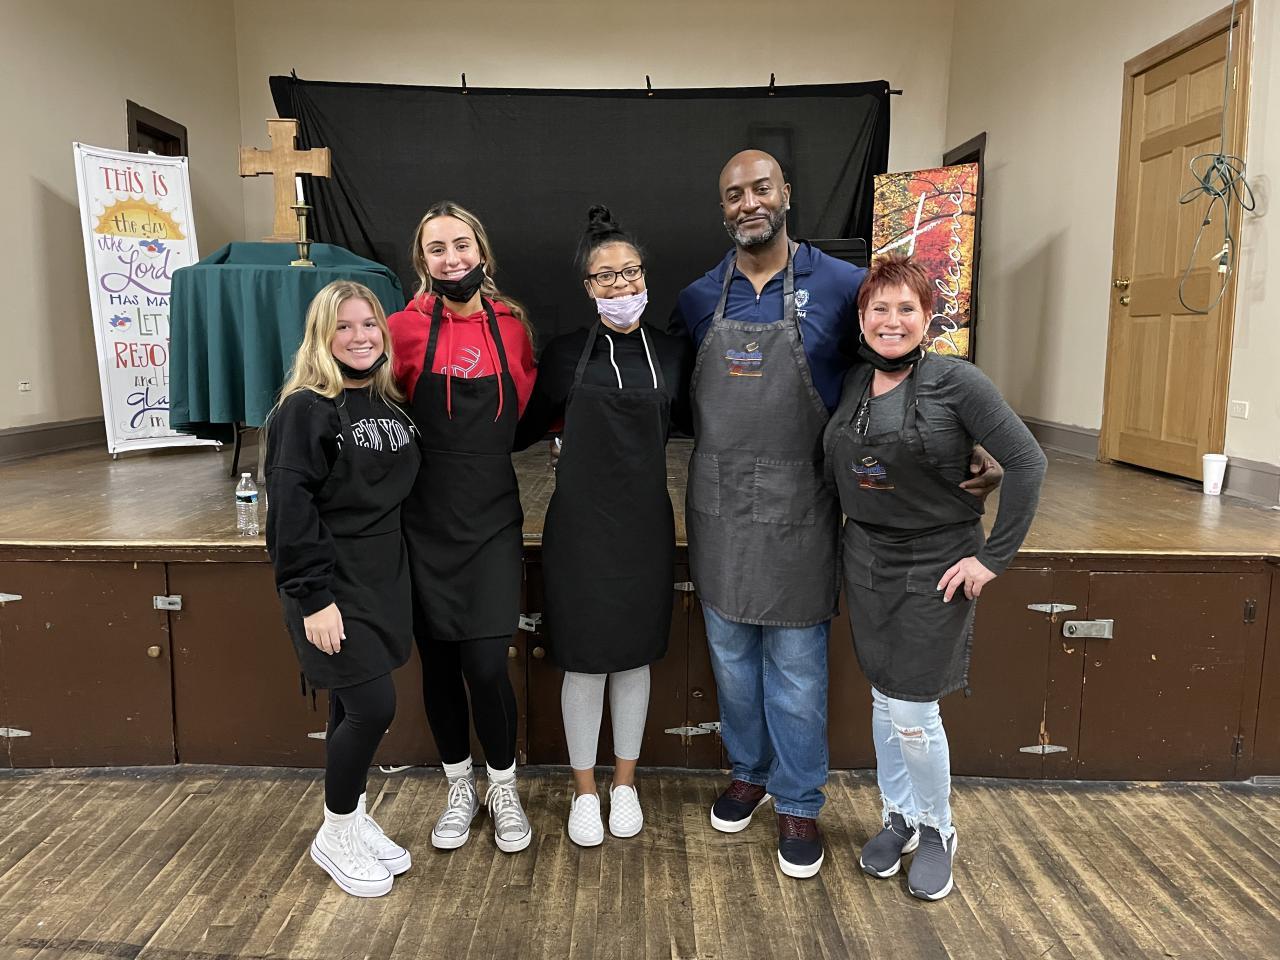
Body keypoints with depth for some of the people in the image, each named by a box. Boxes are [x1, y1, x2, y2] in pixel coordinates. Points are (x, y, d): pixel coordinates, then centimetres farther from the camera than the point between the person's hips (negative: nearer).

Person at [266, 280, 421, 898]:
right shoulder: (305, 409, -12)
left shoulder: (390, 405, 9)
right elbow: (291, 509, -17)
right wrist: (313, 598, -20)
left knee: (355, 709, 14)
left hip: (382, 579, 6)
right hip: (333, 586, -6)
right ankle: (335, 836, 16)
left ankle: (354, 821, 32)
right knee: (373, 706, -7)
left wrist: (398, 577, 13)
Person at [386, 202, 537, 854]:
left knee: (485, 662, -6)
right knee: (438, 660, 9)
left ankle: (504, 789, 21)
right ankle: (460, 790, 32)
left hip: (492, 520, 0)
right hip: (427, 521, 0)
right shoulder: (406, 329, -4)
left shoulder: (512, 326, 1)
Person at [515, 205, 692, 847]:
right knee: (584, 659, 7)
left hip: (645, 524, 2)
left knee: (634, 654, 14)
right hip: (580, 524, -1)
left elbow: (691, 422, 14)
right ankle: (584, 790, 28)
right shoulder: (565, 355, -2)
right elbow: (527, 427, 8)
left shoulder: (672, 354, 2)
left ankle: (625, 783, 34)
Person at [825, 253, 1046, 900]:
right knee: (883, 697, 14)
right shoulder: (852, 383, 2)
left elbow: (1027, 462, -15)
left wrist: (994, 557, -16)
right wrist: (843, 538, 9)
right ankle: (898, 817, 35)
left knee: (912, 712, -1)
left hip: (936, 566, -5)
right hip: (866, 560, 5)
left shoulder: (955, 381, -14)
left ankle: (937, 831, 26)